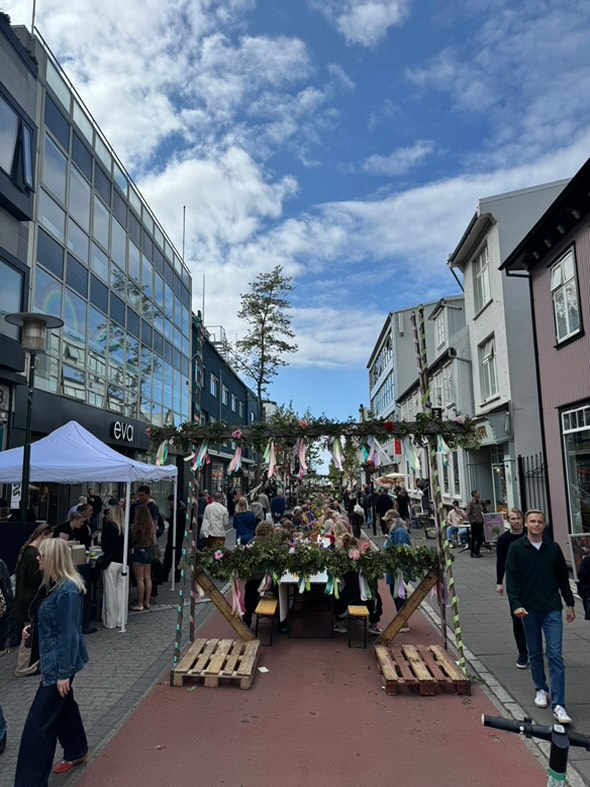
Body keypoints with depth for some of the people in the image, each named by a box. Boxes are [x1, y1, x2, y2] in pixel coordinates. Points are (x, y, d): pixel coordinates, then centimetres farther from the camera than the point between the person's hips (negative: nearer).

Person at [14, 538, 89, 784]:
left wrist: (64, 673, -22)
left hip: (60, 661, -10)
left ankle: (29, 780, 10)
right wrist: (32, 628, 3)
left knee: (39, 722, -2)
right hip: (53, 657, 10)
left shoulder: (67, 590, -26)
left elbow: (69, 633, -25)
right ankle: (76, 752, 44)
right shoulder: (55, 585, 4)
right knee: (62, 705, 24)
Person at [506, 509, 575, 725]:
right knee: (535, 654, 13)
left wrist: (570, 604, 14)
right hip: (529, 609, 0)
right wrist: (516, 604, -16)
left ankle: (558, 705, -3)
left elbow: (563, 577, 12)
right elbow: (511, 579, -6)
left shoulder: (553, 548, 3)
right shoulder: (516, 548, -4)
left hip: (552, 609, 1)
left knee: (555, 655, -5)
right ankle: (540, 689, 33)